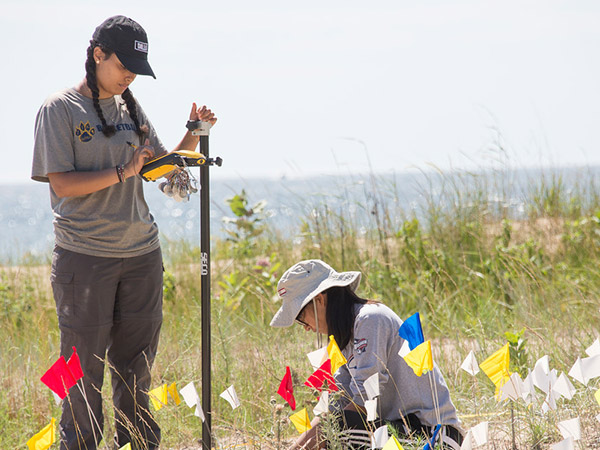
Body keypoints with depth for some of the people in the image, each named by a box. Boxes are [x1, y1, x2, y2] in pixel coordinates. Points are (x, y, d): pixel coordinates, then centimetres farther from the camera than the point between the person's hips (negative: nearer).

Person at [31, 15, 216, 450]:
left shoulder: (130, 108, 13)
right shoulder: (60, 109, -5)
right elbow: (62, 183, -13)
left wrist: (193, 135, 2)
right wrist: (123, 172, -18)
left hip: (142, 253, 6)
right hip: (85, 258, -5)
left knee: (136, 367, 11)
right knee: (84, 369, 0)